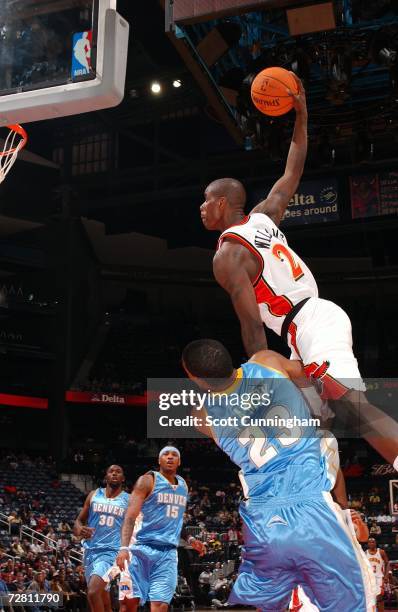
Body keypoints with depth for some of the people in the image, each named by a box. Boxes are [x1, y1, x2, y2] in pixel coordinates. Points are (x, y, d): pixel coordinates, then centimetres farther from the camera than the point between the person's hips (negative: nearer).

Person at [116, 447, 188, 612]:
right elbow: (130, 516, -14)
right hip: (143, 548, -4)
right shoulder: (148, 480, -4)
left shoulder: (183, 485, 15)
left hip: (168, 552, 5)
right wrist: (124, 547, -26)